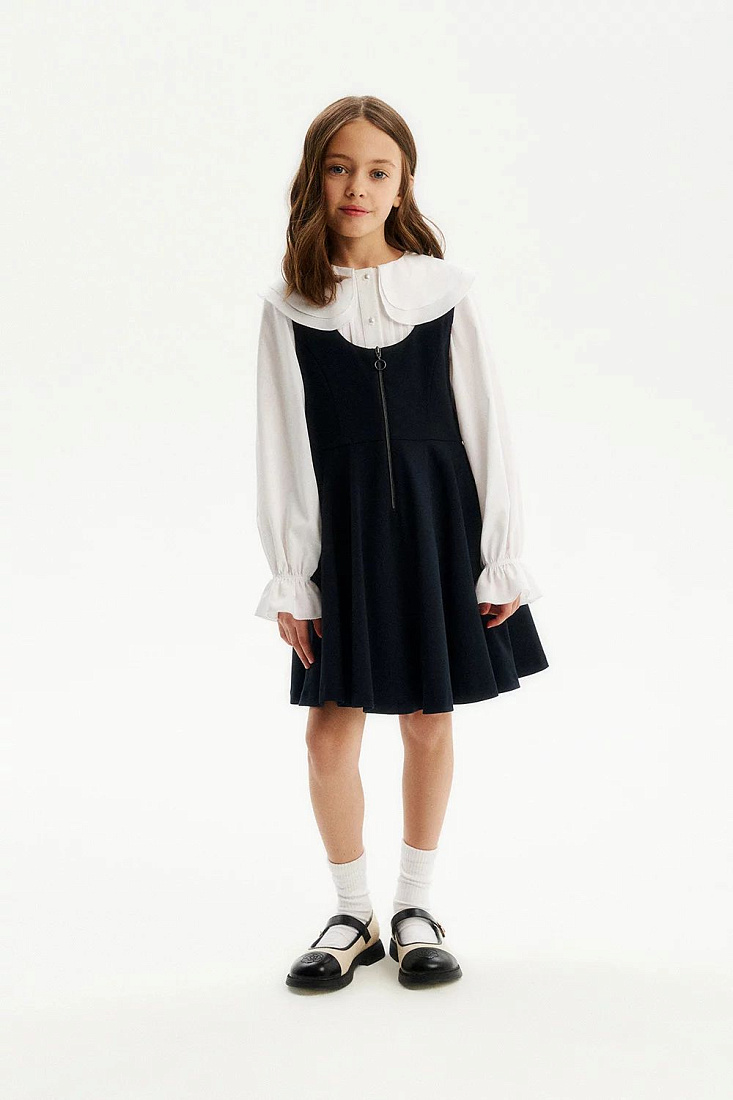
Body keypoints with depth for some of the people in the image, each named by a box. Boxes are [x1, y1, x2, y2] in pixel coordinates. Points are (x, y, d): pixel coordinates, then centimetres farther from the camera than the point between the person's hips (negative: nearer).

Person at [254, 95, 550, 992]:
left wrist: (503, 559, -3)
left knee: (429, 717, 8)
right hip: (340, 522, 0)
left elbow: (484, 426, 0)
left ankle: (415, 908, 26)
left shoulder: (443, 290, -1)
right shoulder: (289, 306, -1)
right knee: (332, 723, 2)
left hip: (435, 517, 0)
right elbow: (282, 448, -1)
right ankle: (353, 914, 21)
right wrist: (289, 579, -3)